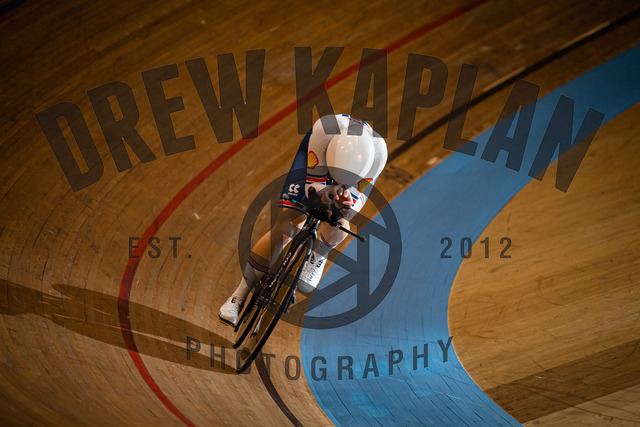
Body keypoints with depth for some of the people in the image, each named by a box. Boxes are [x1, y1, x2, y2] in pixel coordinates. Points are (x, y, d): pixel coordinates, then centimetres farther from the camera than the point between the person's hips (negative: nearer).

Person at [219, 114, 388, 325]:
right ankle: (241, 293, -5)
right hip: (312, 165, -2)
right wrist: (323, 196, -54)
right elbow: (315, 183, -32)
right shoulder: (323, 131, -41)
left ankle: (318, 255, 12)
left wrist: (347, 207, -47)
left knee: (338, 225, -23)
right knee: (286, 226, -15)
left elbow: (358, 196, -25)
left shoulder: (377, 153, -36)